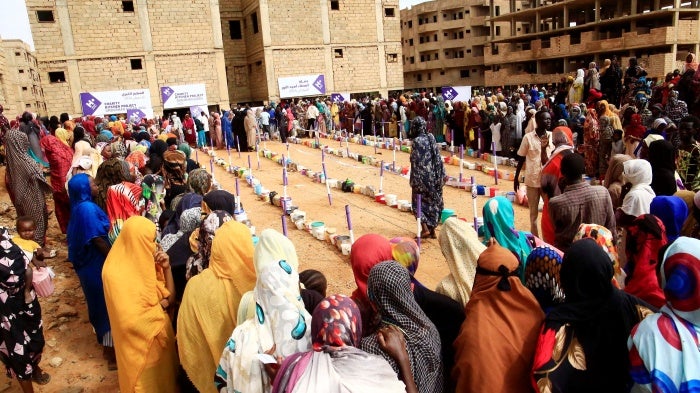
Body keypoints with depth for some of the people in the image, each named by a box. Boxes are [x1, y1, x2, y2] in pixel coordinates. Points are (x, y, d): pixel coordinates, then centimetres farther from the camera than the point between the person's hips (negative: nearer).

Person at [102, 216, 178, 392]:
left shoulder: (146, 261, -3)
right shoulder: (116, 274, -24)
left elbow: (170, 298, 0)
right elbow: (131, 321, -29)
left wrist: (166, 268, -14)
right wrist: (160, 305, -14)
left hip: (161, 335, 6)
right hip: (140, 342, -6)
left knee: (163, 377, 24)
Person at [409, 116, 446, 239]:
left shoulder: (417, 141, -13)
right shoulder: (431, 138, 5)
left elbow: (416, 162, -16)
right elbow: (438, 158, 6)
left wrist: (414, 181, -13)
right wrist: (441, 175, 11)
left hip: (422, 176, -6)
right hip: (434, 176, 6)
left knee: (419, 202, 7)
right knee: (433, 202, 13)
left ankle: (425, 228, -4)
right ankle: (432, 230, 18)